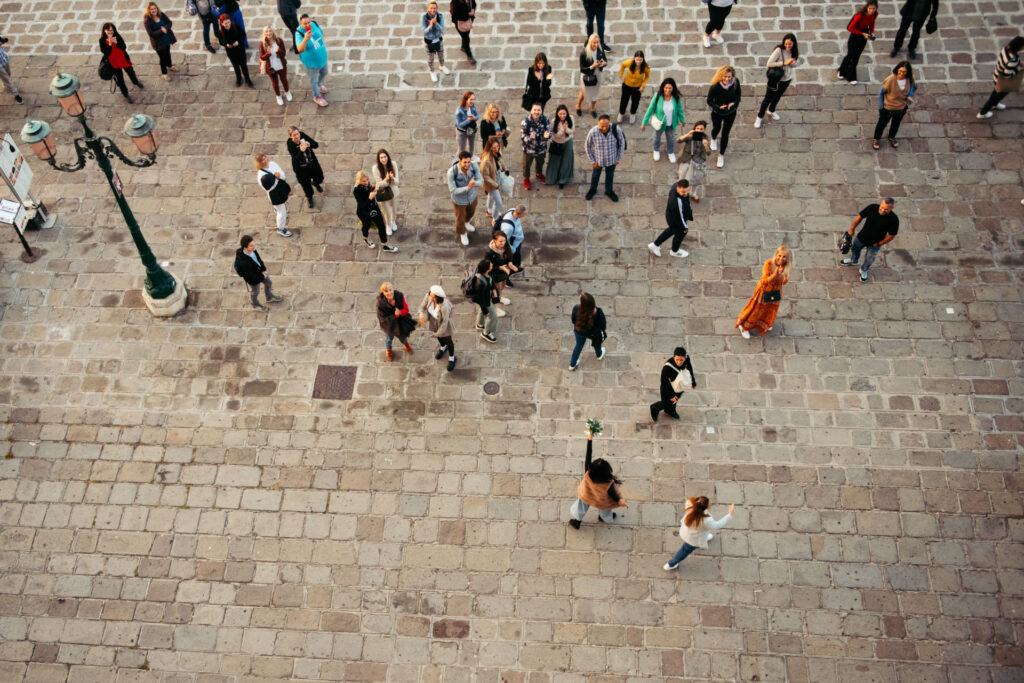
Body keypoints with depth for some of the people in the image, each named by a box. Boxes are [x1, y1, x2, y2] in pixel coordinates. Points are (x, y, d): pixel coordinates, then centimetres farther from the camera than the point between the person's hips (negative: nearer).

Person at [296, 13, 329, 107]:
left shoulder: (314, 24, -16)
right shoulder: (299, 34, -34)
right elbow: (300, 50, -48)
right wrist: (306, 39, -62)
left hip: (322, 57, 6)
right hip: (311, 61, -6)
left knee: (324, 72, 31)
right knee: (314, 79, 17)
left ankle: (319, 84, 64)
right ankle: (317, 96, 43)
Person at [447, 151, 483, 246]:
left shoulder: (474, 166, -28)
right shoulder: (452, 172, -38)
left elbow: (480, 181, -22)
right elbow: (453, 190, -32)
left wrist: (473, 183, -47)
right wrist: (467, 188, -46)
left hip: (472, 196, 4)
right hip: (459, 199, -4)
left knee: (471, 212, 35)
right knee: (460, 218, 22)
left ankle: (466, 223, 72)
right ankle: (462, 233, 58)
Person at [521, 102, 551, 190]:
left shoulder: (545, 120, -18)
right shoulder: (526, 121, -28)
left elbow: (549, 131, -11)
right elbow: (522, 135, -23)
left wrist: (547, 135, -37)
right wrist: (530, 138, -45)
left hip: (541, 148, 3)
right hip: (529, 148, -3)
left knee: (540, 162, 31)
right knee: (527, 164, 21)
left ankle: (539, 174, 64)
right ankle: (526, 179, 50)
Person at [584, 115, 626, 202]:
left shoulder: (616, 130, -29)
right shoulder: (593, 132, -31)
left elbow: (622, 143, -10)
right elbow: (587, 146, -11)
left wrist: (618, 159, -3)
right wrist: (592, 161, -6)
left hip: (611, 159, 1)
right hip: (598, 159, -1)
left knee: (610, 175, 27)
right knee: (595, 175, 27)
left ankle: (609, 191, 55)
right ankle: (593, 190, 57)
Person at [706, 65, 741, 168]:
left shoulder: (735, 82, -23)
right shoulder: (715, 86, -32)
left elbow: (738, 94, -4)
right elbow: (709, 101, -19)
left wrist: (733, 103, -24)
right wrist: (719, 107, -35)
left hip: (731, 113, 1)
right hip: (717, 113, -1)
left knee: (725, 134, 11)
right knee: (716, 129, 28)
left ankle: (721, 155, 33)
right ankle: (713, 139, 67)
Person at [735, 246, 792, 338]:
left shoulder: (786, 267, -17)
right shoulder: (768, 264, -33)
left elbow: (784, 282, -14)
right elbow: (765, 281, -35)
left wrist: (781, 275, -36)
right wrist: (774, 275, -54)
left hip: (775, 292, 5)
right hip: (764, 290, -5)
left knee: (770, 310, 27)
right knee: (756, 309, 11)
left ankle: (764, 324, 58)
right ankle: (744, 327, 35)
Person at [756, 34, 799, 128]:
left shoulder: (794, 51, -9)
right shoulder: (779, 50, -27)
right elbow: (769, 64, -30)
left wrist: (792, 63, -18)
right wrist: (784, 63, -33)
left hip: (787, 79, 6)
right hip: (775, 79, -5)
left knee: (778, 96, 26)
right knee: (768, 98, 8)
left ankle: (771, 110, 54)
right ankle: (759, 117, 28)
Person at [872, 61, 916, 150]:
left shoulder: (909, 80, -19)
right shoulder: (890, 79, -32)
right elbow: (881, 92, -18)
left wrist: (910, 96, -19)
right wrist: (881, 106, -12)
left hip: (901, 108, 4)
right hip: (888, 108, -4)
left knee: (896, 123, 28)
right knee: (882, 123, 20)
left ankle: (891, 138, 56)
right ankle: (876, 139, 45)